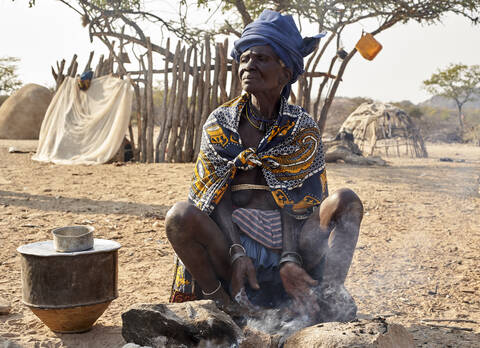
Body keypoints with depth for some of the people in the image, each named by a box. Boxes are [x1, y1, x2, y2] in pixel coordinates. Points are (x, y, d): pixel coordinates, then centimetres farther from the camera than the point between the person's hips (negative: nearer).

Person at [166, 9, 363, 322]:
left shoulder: (304, 130, 4)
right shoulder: (219, 124, 5)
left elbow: (302, 203, -4)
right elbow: (215, 199, -3)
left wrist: (290, 260, -22)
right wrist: (235, 255, -20)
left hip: (293, 247, 0)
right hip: (232, 242, 0)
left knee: (346, 200, -21)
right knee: (180, 216, -27)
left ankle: (330, 297, -18)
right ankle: (222, 303, -15)